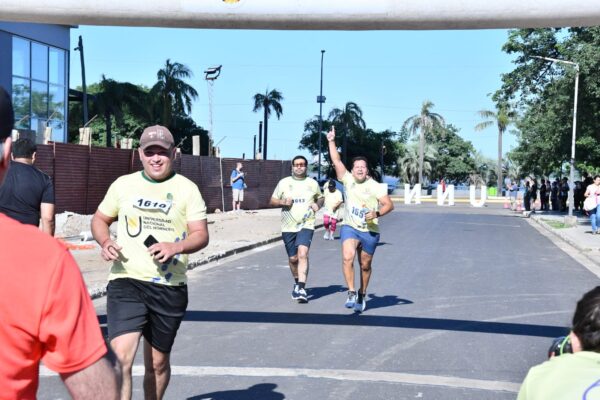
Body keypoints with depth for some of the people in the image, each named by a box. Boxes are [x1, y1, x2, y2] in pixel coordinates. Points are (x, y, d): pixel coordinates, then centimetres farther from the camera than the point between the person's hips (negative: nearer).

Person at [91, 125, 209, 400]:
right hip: (126, 282, 0)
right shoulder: (123, 184, 8)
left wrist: (176, 247, -22)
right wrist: (105, 242, -3)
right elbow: (99, 219, 19)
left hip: (170, 287, 0)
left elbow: (201, 235, -2)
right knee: (120, 358, -17)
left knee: (158, 363, 14)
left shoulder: (187, 189, 3)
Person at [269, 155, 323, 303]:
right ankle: (297, 283, 36)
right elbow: (272, 201, 11)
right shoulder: (284, 182, 7)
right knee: (293, 258, 10)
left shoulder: (312, 183, 8)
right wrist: (283, 202, -10)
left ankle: (301, 288, -26)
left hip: (306, 225, -2)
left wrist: (318, 204, -1)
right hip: (288, 226, 2)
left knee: (303, 253, -22)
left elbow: (320, 198, 22)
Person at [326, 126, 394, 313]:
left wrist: (377, 213, -20)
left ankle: (362, 295, 29)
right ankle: (351, 293, -17)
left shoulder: (375, 186, -1)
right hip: (349, 228, 0)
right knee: (347, 258, -23)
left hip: (370, 231, 0)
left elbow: (389, 204, -4)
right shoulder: (348, 180, 4)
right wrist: (332, 141, -1)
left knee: (365, 265, 10)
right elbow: (336, 161, 2)